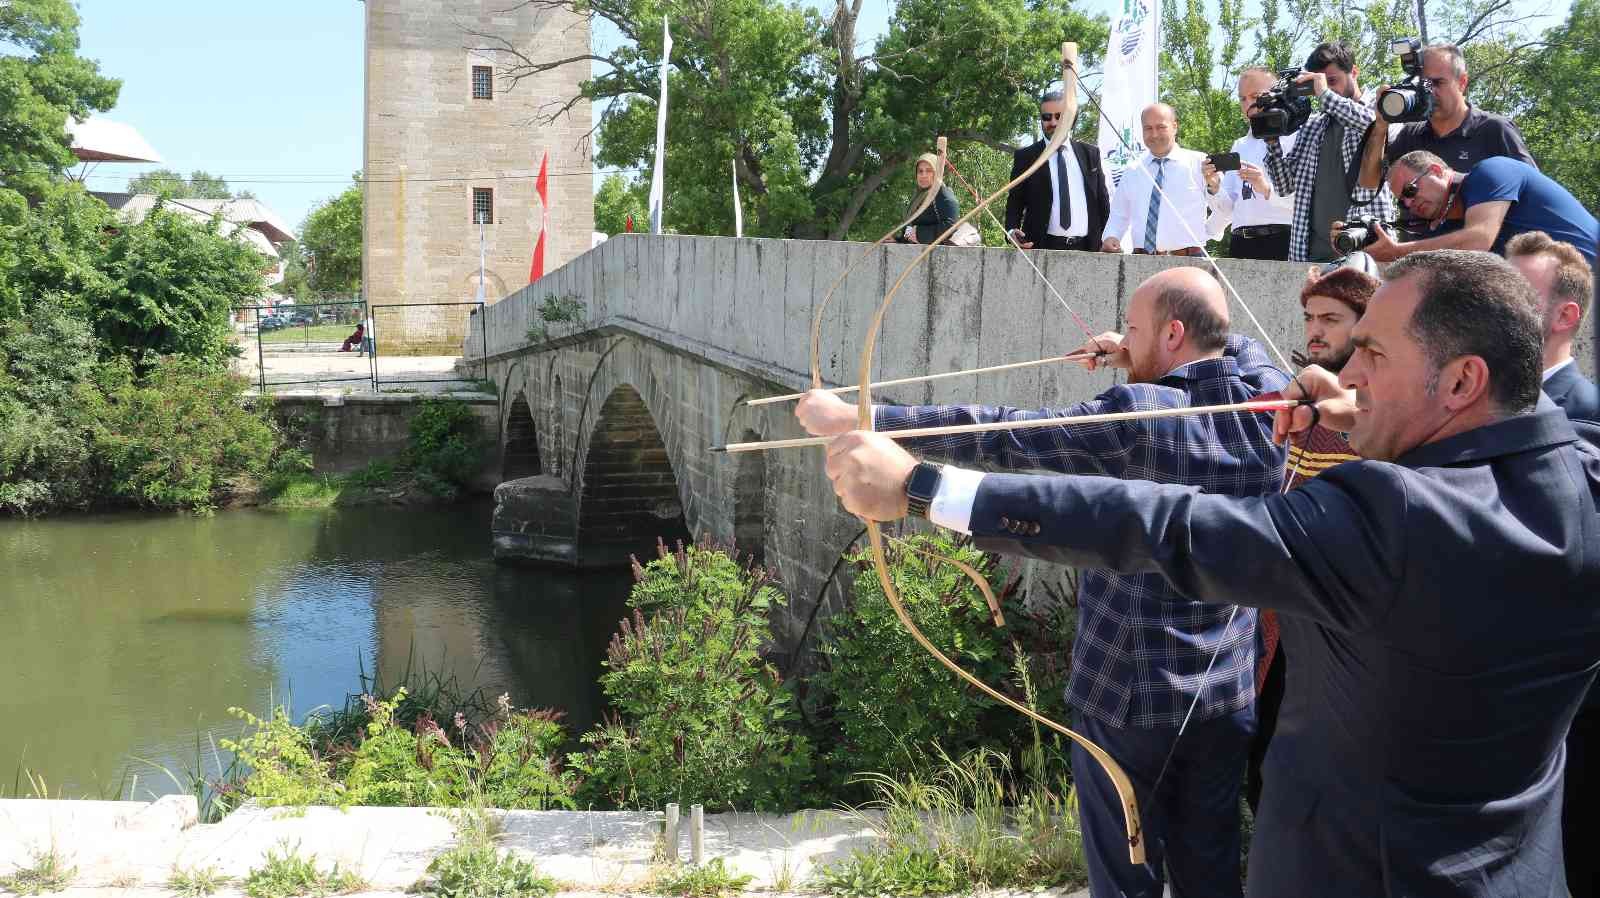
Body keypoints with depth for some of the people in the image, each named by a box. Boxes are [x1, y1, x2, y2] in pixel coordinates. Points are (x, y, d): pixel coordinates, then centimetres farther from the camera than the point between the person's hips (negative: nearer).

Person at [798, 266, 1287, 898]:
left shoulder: (1136, 419, -20)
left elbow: (998, 436, -21)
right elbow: (1239, 347, 22)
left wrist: (853, 419, -17)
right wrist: (1142, 357, 17)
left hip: (1127, 698, -5)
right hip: (1233, 699, 5)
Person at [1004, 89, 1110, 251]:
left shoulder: (1090, 153, 13)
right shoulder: (1025, 157, 6)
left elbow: (1102, 200, 15)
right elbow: (1015, 202, 6)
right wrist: (1012, 231, -13)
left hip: (1086, 249, 3)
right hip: (1043, 248, -2)